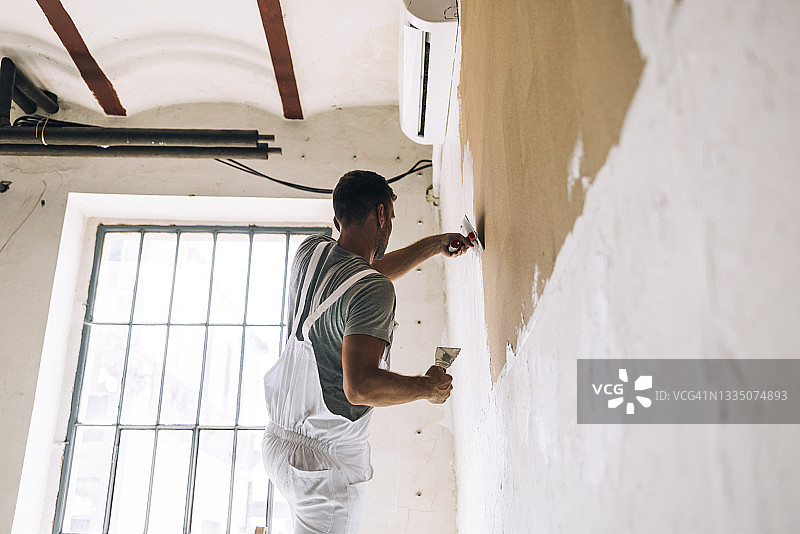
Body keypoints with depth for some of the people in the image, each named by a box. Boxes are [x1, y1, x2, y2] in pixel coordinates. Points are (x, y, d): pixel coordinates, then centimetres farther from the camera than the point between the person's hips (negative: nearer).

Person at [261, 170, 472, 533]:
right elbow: (360, 386, -32)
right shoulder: (374, 291, -22)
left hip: (280, 441, 8)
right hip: (327, 463, -8)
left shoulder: (310, 252, 1)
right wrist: (429, 387, -16)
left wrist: (434, 245, 25)